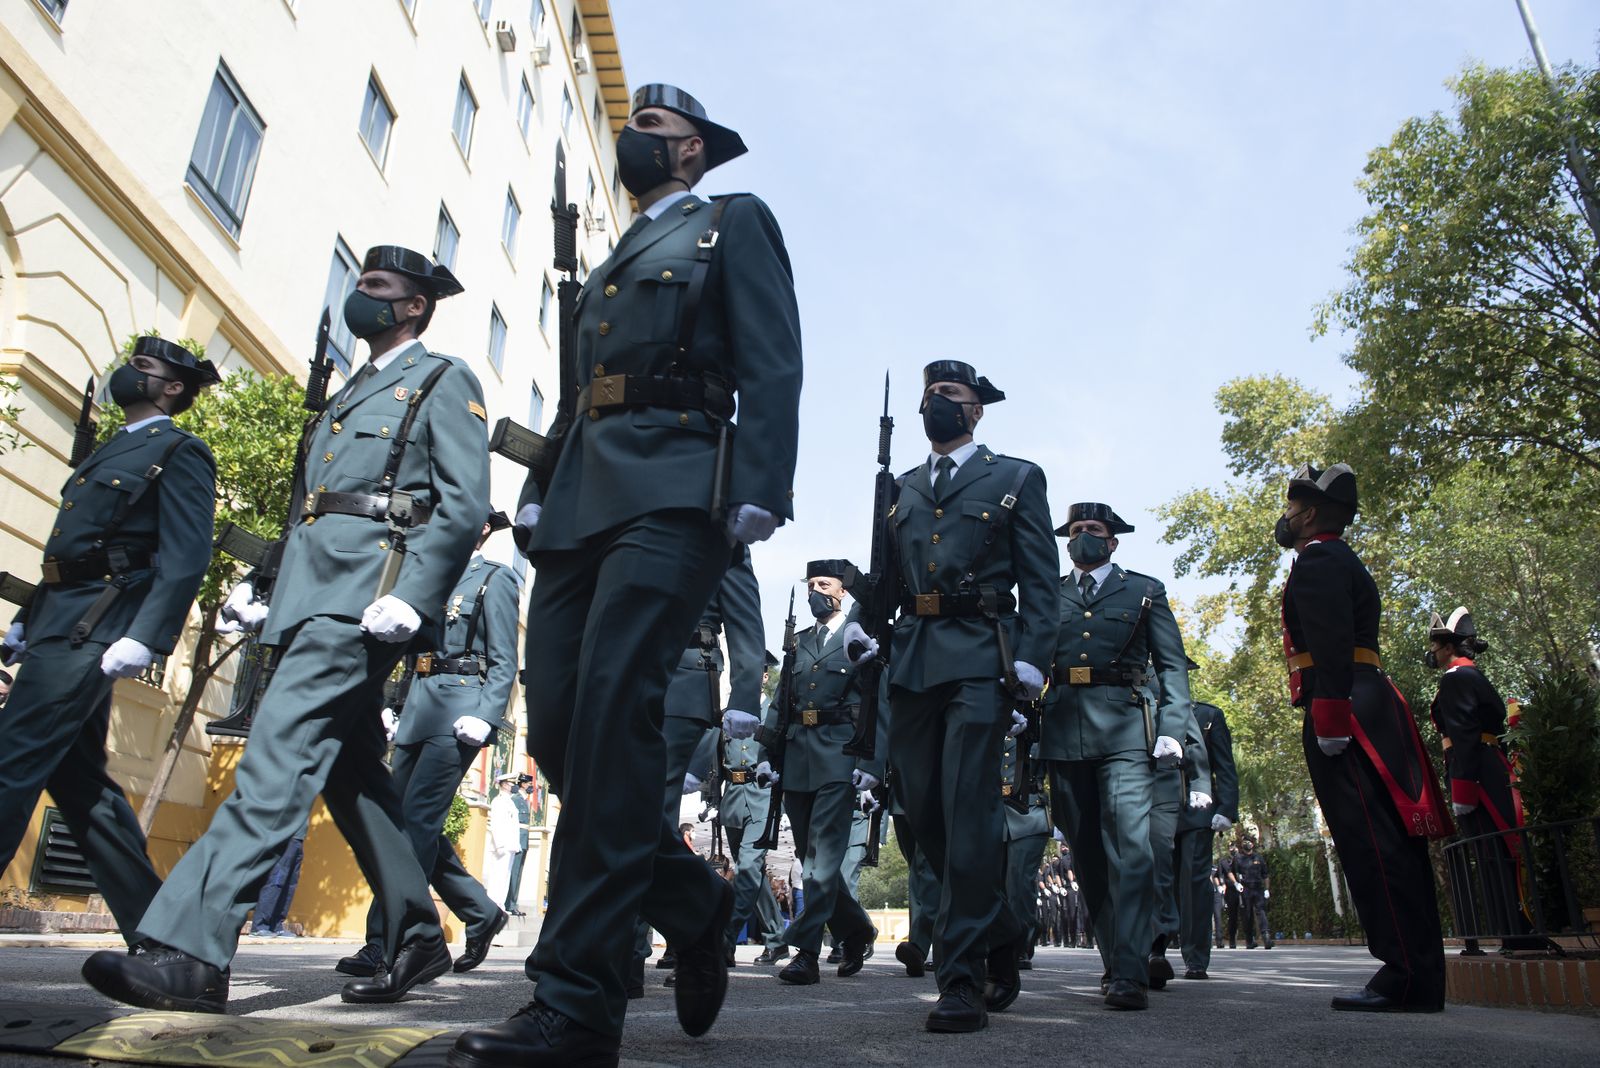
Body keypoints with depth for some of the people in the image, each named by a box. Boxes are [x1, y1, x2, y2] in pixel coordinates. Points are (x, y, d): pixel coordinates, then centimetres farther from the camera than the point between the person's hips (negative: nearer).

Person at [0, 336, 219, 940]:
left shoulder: (179, 453, -5)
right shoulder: (109, 452, 23)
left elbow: (186, 560, -16)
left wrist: (144, 638, -25)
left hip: (90, 632, -9)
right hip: (58, 627, 9)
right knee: (79, 779, 9)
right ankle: (154, 928, 15)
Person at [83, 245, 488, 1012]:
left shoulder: (443, 382, 4)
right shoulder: (350, 393, 29)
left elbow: (465, 503, -9)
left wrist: (412, 598, -21)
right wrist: (262, 588, 14)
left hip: (362, 597, -9)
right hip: (309, 595, 9)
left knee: (277, 759, -15)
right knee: (350, 770, 7)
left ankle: (188, 955, -15)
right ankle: (418, 942, 15)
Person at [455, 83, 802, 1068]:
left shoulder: (734, 224, 14)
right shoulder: (609, 266, 34)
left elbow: (771, 362, -2)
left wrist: (761, 490, -16)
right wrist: (539, 495, 12)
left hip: (671, 495, -7)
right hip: (580, 502, 8)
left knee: (611, 709, -20)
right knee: (557, 725, -2)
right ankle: (696, 904, 15)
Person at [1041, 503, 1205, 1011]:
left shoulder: (1145, 591, 14)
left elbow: (1172, 665, 8)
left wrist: (1173, 728, -5)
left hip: (1125, 729, -3)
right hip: (1064, 733, 3)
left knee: (1130, 846, -14)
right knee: (1087, 852, 6)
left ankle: (1129, 974, -14)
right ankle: (1118, 960, 17)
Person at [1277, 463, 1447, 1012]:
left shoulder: (1318, 559, -5)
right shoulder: (1344, 562, 27)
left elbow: (1331, 644, -18)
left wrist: (1329, 720, -22)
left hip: (1344, 713, -10)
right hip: (1371, 711, 11)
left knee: (1371, 843, -11)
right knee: (1393, 844, 8)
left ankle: (1407, 976, -9)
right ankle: (1421, 976, 12)